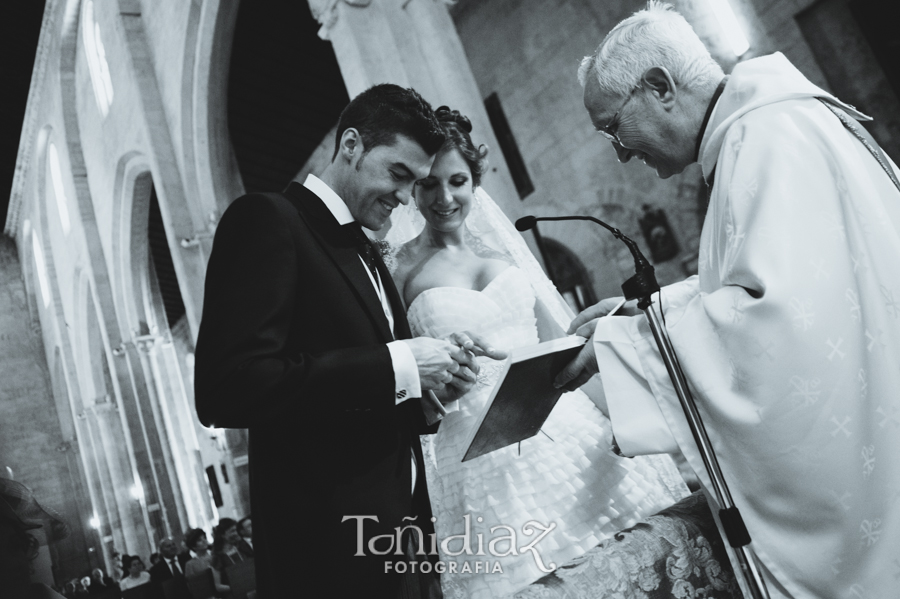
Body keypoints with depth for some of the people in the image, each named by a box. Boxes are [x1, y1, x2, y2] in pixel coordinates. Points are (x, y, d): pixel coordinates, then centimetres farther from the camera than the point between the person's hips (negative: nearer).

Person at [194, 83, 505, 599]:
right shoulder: (267, 221, -9)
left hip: (401, 533, 8)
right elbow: (225, 389, -22)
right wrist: (395, 366, -20)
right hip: (333, 544, -8)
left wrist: (432, 390, -1)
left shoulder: (368, 256, 17)